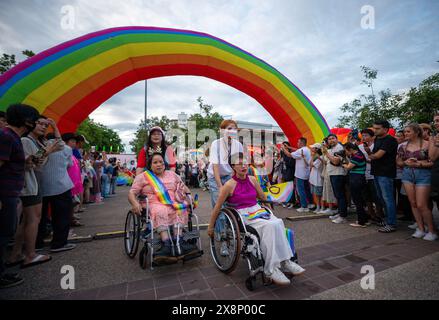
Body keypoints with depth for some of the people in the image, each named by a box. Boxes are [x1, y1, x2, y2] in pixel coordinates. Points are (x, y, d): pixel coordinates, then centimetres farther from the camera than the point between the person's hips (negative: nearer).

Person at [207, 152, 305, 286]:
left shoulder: (252, 180, 7)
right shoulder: (230, 185, -9)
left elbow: (263, 197, 25)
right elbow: (217, 207, -3)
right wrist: (211, 227, 2)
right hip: (242, 215, -5)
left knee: (278, 222, -25)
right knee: (269, 226, -30)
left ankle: (284, 261, -15)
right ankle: (271, 269, -20)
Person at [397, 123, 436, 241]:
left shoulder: (427, 145, -5)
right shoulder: (403, 146, 8)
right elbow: (399, 162, 14)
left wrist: (419, 163, -17)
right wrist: (406, 162, -6)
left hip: (423, 175, -4)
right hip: (407, 175, 5)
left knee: (421, 205, -6)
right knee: (413, 203, 7)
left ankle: (432, 231, 12)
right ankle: (421, 229, 19)